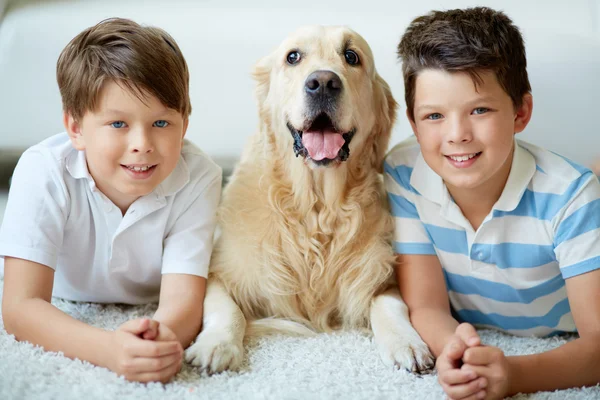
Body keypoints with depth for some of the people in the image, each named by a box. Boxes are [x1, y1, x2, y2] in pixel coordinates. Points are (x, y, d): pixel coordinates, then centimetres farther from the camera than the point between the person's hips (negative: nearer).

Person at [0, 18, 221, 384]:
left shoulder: (197, 179, -28)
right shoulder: (44, 173, -31)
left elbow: (183, 298, -35)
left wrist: (163, 337, -61)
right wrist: (108, 348, -57)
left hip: (150, 316, 1)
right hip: (66, 315, 0)